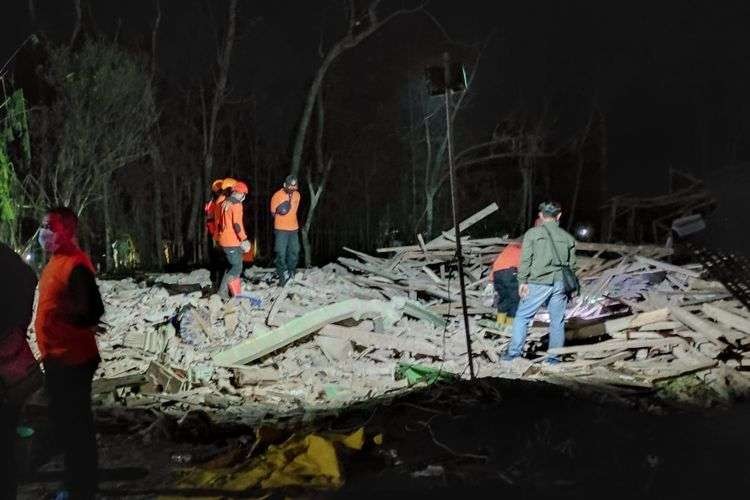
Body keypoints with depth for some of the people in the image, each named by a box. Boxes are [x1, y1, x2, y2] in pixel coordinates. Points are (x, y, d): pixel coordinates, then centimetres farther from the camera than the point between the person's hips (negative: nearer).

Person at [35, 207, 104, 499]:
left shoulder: (76, 265, -21)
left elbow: (92, 312, -26)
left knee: (75, 424, 1)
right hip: (57, 358, 10)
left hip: (72, 360, -10)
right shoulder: (56, 261, 11)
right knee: (63, 420, 19)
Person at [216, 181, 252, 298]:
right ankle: (223, 292, -6)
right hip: (233, 242, -9)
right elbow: (237, 224, -22)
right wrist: (244, 239, -20)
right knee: (237, 267, -1)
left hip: (224, 240, 9)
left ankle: (224, 292, 18)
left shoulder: (225, 203, 11)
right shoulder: (236, 205, -15)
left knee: (231, 266, 18)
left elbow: (220, 222, 19)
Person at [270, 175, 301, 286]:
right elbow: (272, 212, -2)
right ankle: (283, 275, 1)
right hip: (281, 229, -5)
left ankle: (291, 272, 25)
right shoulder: (277, 196, -12)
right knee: (281, 253, -7)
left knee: (294, 252, 10)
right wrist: (278, 211, -16)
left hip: (294, 228, 5)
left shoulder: (297, 195, 4)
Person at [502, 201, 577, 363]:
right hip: (560, 283, 3)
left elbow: (526, 260, -6)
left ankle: (514, 352, 4)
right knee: (557, 321, 9)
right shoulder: (568, 237, 12)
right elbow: (572, 265, 13)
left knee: (522, 316, 6)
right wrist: (569, 287, 19)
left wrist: (522, 281, -3)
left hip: (539, 282, -3)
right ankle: (554, 357, 13)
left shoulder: (532, 233, 1)